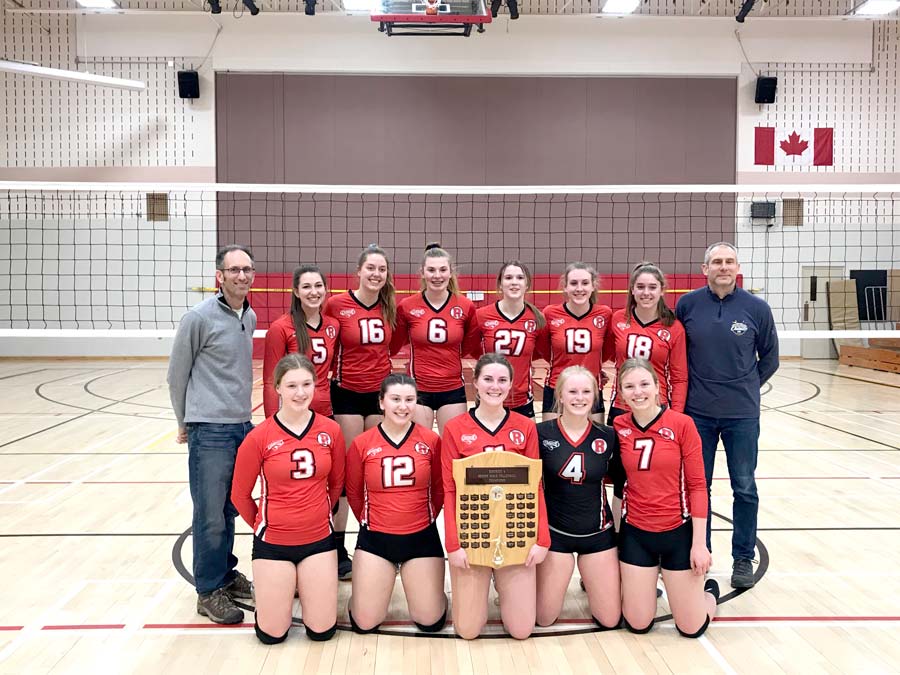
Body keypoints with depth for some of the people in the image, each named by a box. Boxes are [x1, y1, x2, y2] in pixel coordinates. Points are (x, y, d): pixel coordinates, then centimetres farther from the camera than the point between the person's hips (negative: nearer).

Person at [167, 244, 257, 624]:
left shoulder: (250, 317, 9)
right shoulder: (199, 318, -11)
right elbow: (177, 375, -3)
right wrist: (185, 422, 5)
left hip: (242, 426, 6)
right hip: (210, 431, -6)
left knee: (231, 509, 17)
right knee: (211, 515, 2)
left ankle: (226, 574, 32)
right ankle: (209, 592, 15)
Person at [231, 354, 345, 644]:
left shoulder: (331, 430, -7)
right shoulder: (259, 437, -14)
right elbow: (240, 494, 0)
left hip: (319, 539, 2)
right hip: (273, 542, -1)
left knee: (322, 630, 4)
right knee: (272, 634, 5)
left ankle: (305, 584, 33)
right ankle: (277, 587, 34)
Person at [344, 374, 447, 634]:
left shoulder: (431, 440, -8)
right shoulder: (362, 444, -8)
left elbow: (439, 489, 6)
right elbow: (353, 493, 7)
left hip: (422, 537, 0)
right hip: (375, 537, 0)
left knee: (431, 622, 4)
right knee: (364, 623, 2)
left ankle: (422, 582, 34)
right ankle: (369, 584, 32)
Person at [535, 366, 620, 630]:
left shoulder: (608, 437, -4)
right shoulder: (541, 433, -10)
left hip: (598, 534, 2)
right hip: (554, 533, -1)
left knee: (610, 620, 6)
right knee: (543, 618, 4)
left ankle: (590, 581, 36)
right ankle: (547, 581, 34)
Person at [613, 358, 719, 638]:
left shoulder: (682, 424, -12)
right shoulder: (618, 427, -4)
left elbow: (697, 485, -9)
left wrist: (699, 543, -10)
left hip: (678, 531, -2)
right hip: (635, 533, 2)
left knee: (692, 628, 7)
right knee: (637, 625, 8)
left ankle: (708, 590, 38)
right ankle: (647, 580, 38)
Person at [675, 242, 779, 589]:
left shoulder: (757, 308, -4)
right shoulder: (687, 305, -3)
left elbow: (770, 358, 8)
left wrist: (745, 387, 7)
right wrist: (694, 387, 4)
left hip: (742, 414, 0)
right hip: (697, 413, 1)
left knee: (745, 489, 9)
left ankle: (744, 559, 25)